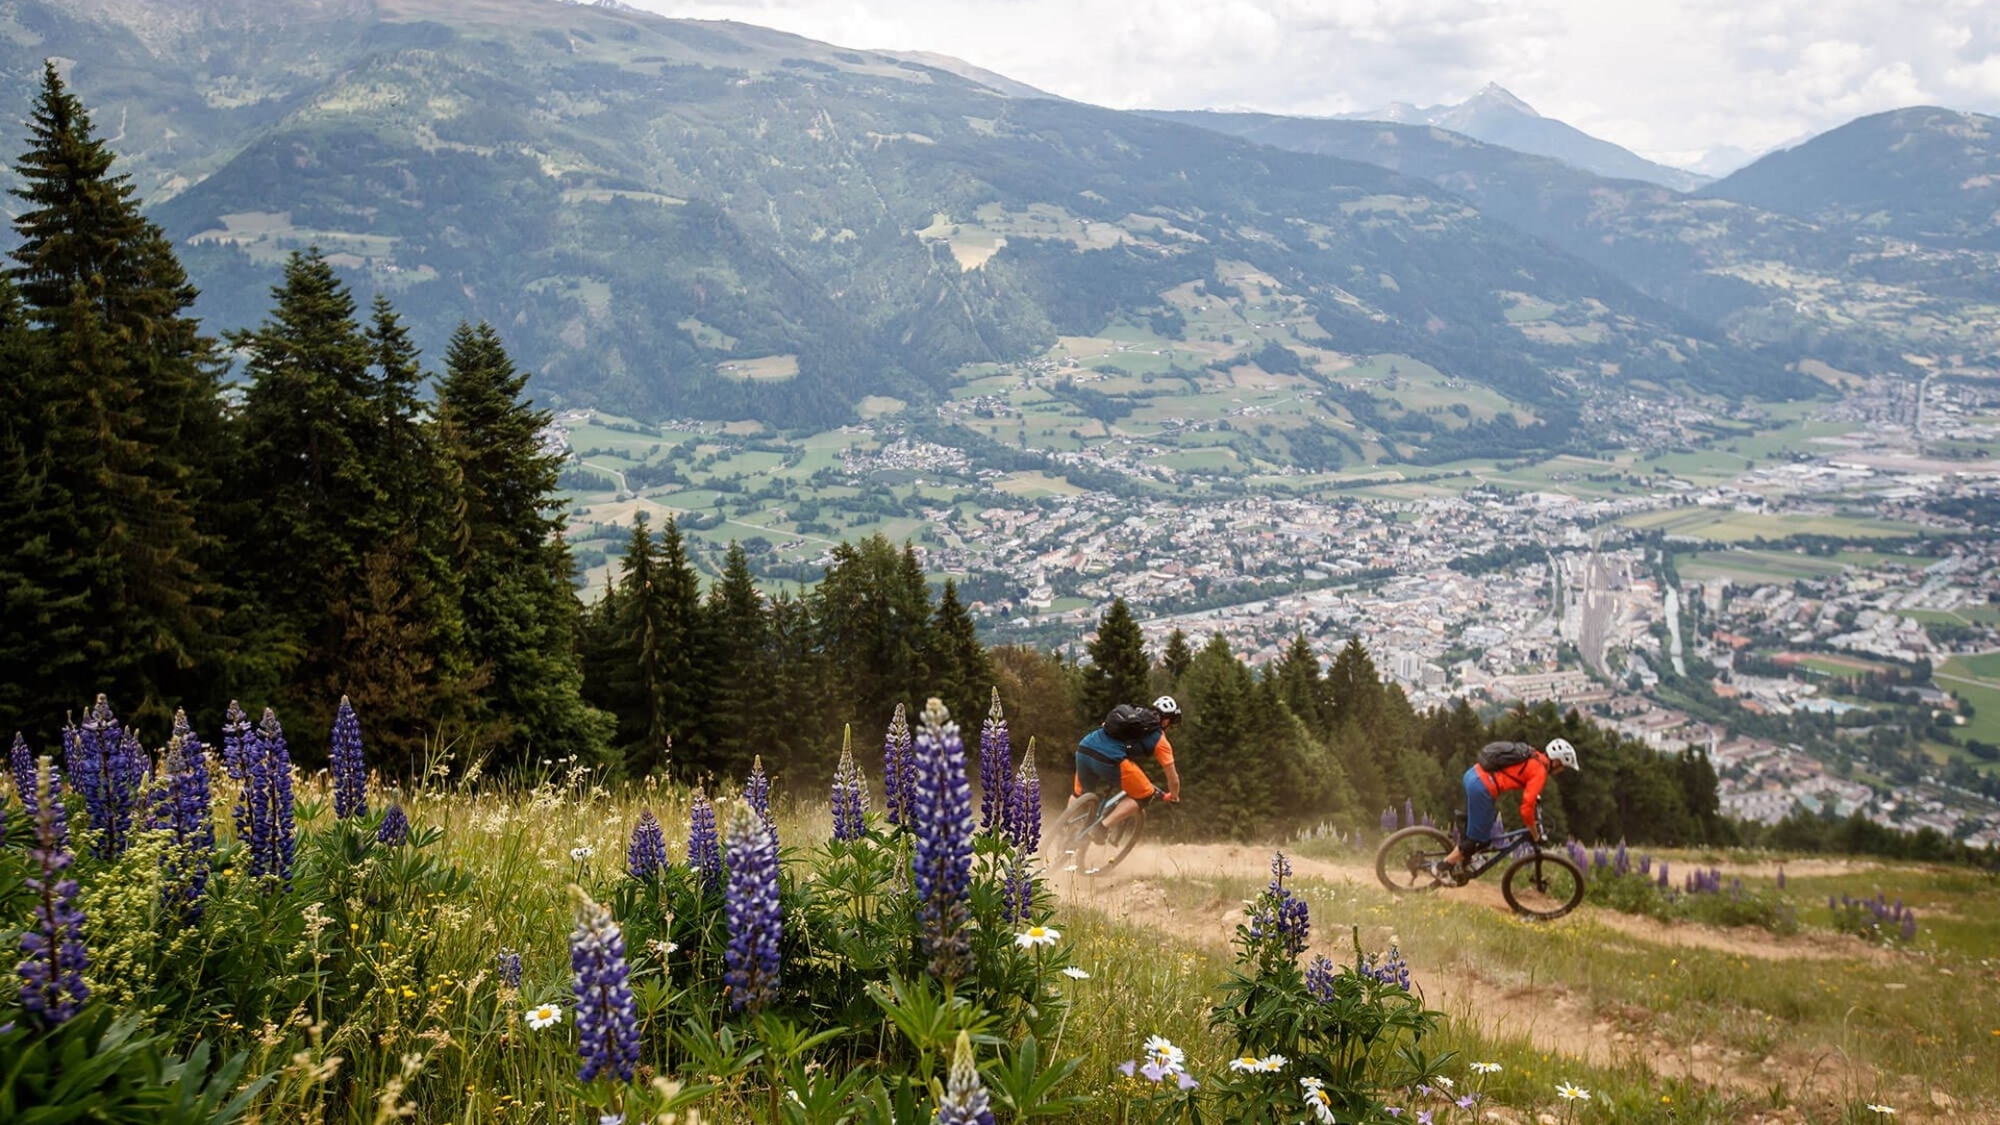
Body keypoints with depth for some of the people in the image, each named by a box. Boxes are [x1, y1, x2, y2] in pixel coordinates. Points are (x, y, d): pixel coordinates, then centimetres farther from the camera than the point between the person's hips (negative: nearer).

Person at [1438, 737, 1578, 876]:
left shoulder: (1533, 756, 18)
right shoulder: (1540, 770, -7)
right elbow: (1527, 807, -10)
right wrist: (1536, 834, 3)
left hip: (1473, 773, 9)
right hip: (1481, 787, -9)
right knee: (1480, 838, 4)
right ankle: (1444, 867, 11)